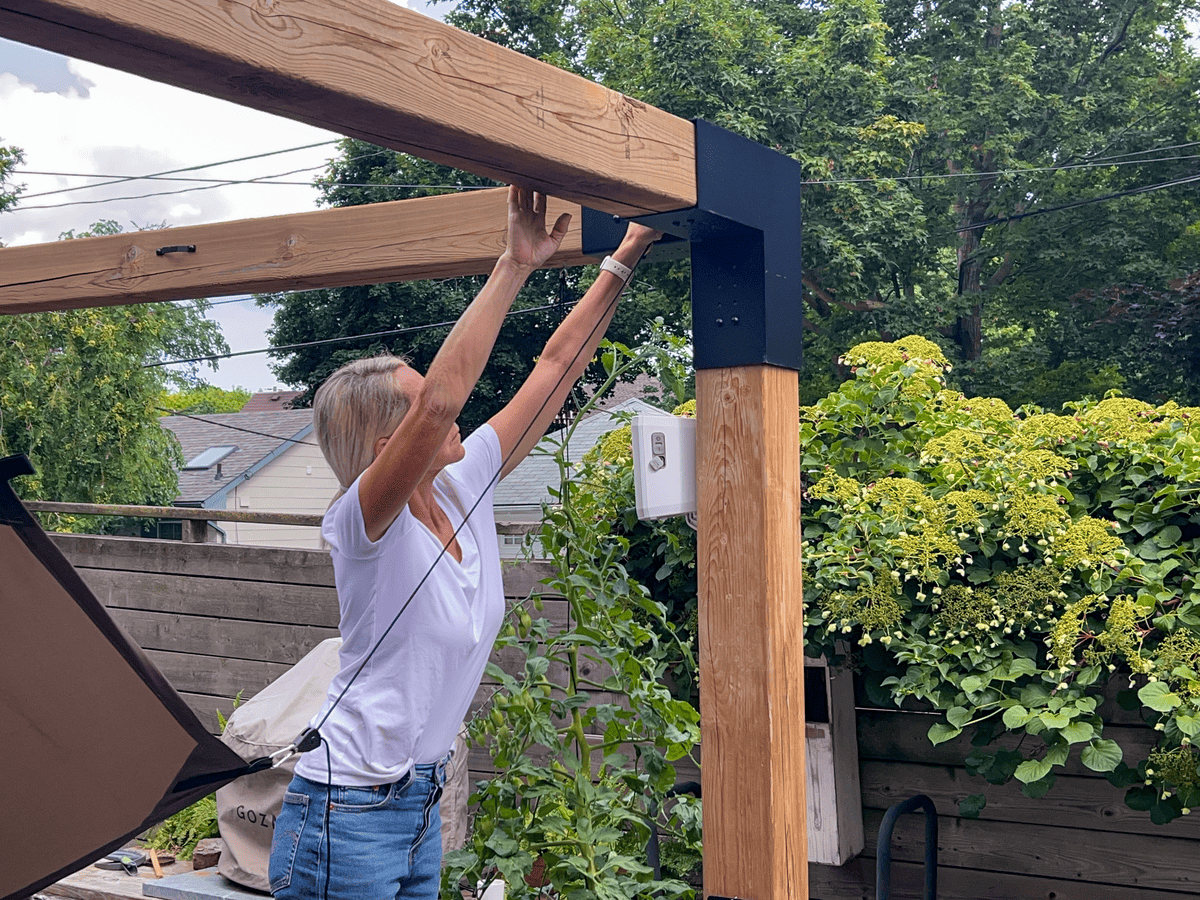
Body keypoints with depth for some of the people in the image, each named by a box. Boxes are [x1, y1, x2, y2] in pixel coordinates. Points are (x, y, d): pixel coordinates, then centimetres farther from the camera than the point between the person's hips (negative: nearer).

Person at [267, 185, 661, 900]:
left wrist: (624, 260, 3)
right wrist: (516, 263, -34)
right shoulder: (364, 521, -18)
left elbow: (555, 368, 4)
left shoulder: (463, 491, 2)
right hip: (346, 819, -8)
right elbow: (443, 400, -36)